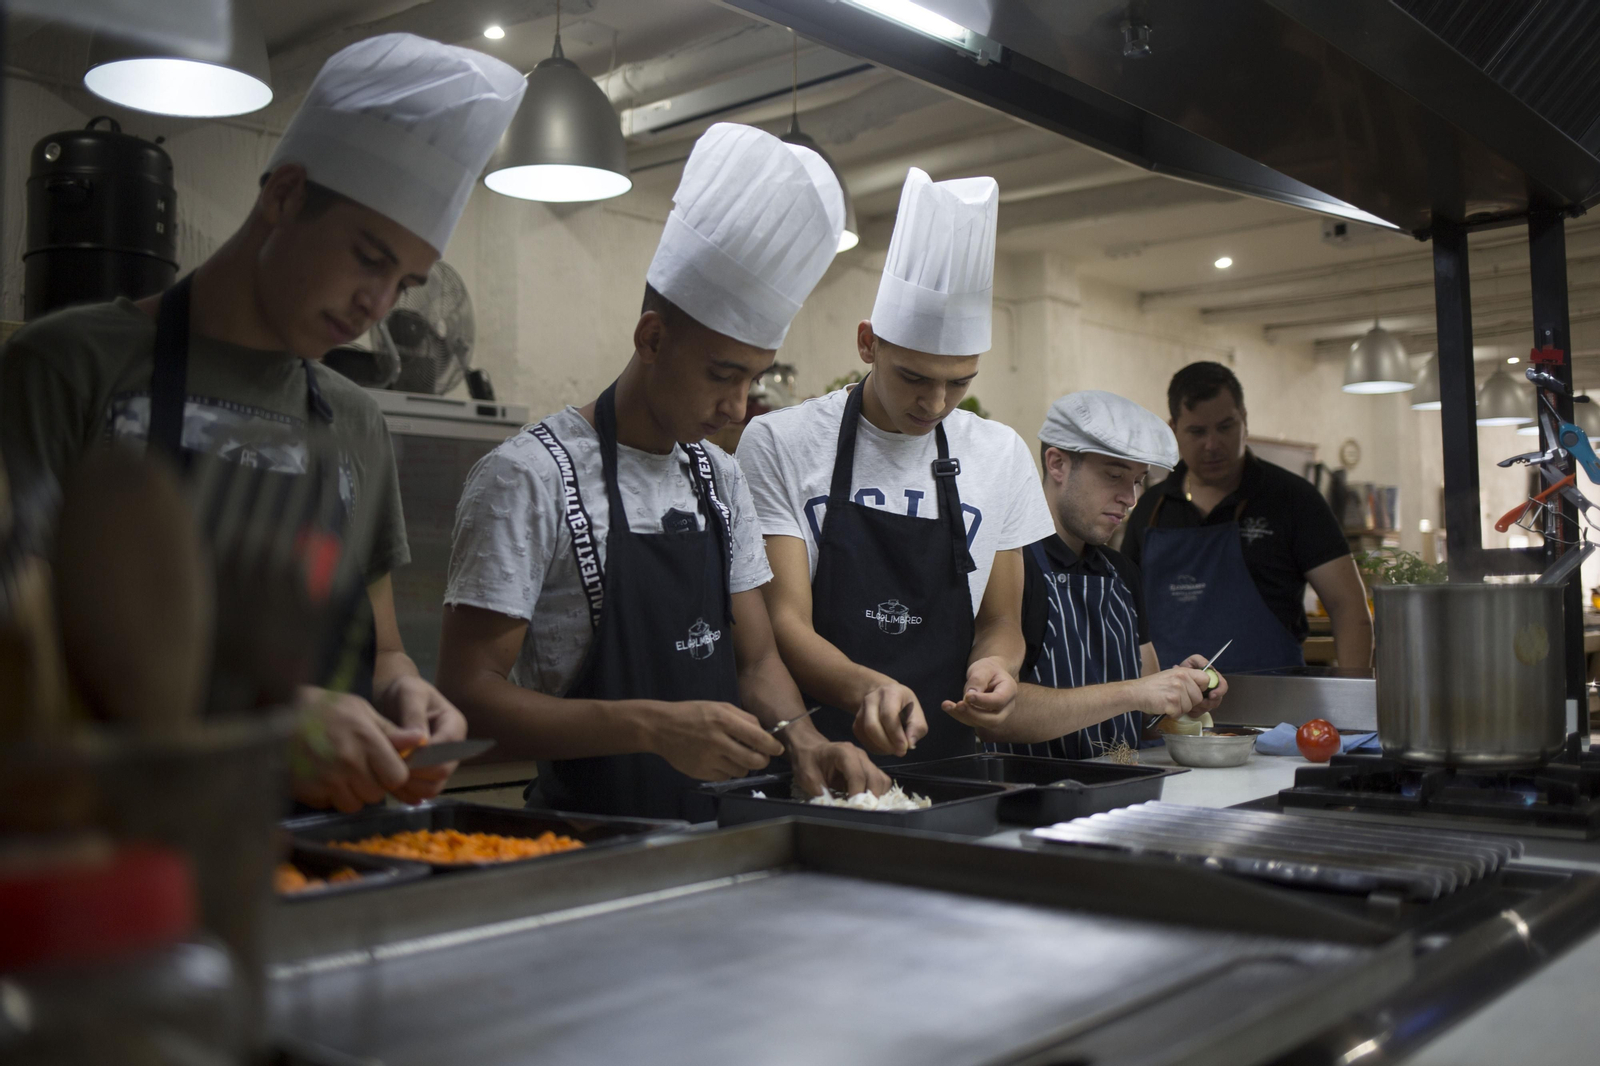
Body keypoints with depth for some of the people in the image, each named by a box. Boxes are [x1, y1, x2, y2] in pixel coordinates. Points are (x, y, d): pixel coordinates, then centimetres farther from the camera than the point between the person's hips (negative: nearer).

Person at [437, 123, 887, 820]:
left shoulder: (720, 478, 11)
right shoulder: (530, 476, -12)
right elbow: (468, 693, -15)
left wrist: (803, 742, -6)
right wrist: (654, 726, -25)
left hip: (720, 832, 5)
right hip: (595, 838, -5)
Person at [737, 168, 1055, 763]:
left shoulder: (1002, 454, 9)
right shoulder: (780, 444, -3)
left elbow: (1000, 621, 15)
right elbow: (785, 624, -7)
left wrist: (995, 665, -8)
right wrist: (864, 687, -26)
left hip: (945, 761, 3)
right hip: (812, 760, -3)